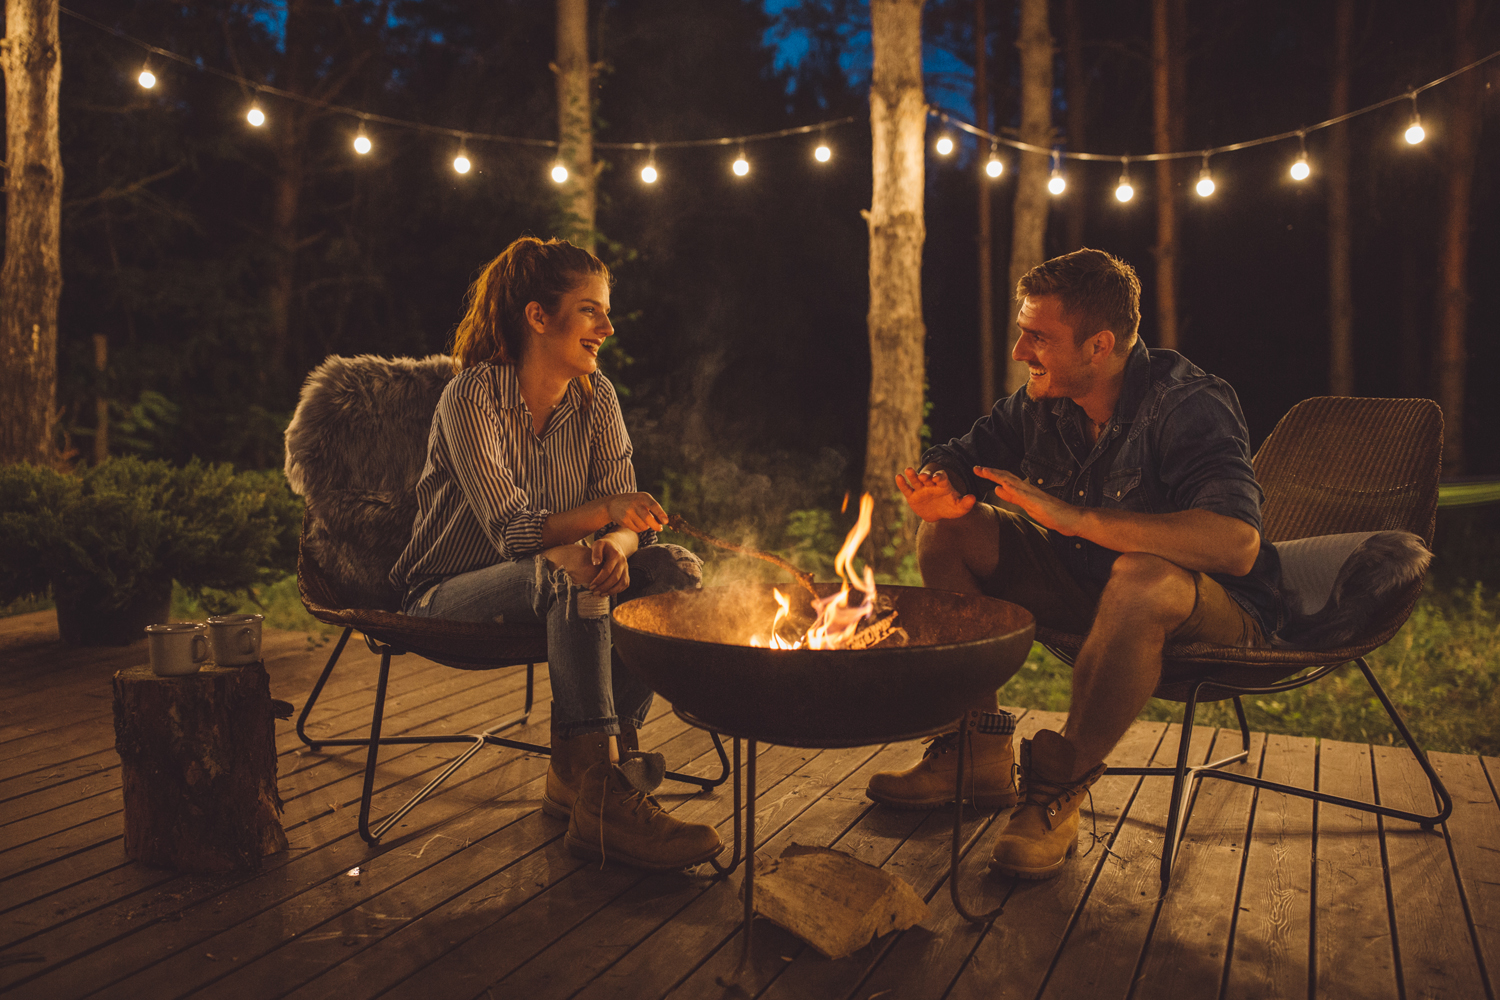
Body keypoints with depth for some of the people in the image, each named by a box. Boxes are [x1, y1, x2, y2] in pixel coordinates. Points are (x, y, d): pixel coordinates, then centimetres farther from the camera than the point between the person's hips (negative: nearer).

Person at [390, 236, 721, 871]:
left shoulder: (595, 396, 1)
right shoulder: (473, 396, -17)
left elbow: (623, 515, -5)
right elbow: (510, 530, -26)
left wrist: (616, 545, -30)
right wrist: (603, 513, -41)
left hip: (552, 582, 7)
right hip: (451, 593, -6)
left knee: (678, 569, -17)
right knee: (569, 577, -37)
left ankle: (578, 773, -16)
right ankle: (602, 801, -35)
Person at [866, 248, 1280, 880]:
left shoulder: (1190, 406, -25)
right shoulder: (1041, 402, -5)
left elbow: (1238, 544, -39)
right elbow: (955, 460, 6)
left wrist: (1075, 517, -40)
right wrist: (936, 488, -21)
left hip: (1214, 612, -6)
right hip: (1087, 583, 7)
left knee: (1143, 580, -41)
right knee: (949, 531, -7)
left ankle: (1061, 786, -19)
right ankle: (980, 752, -3)